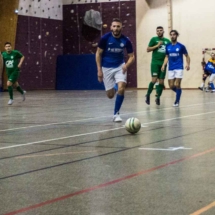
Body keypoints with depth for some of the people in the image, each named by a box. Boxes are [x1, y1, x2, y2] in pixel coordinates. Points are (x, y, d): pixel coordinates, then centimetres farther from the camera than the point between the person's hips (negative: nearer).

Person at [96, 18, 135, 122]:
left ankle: (116, 113, -6)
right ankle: (114, 88, 44)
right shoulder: (105, 38, -14)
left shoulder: (126, 40, -11)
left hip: (120, 67, 0)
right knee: (110, 95, 3)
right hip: (107, 68, 0)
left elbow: (131, 56, -3)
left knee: (121, 88, -22)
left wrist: (126, 65, -24)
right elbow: (98, 54, -5)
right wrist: (99, 70, -10)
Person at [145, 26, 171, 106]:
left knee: (161, 82, 4)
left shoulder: (167, 41, 11)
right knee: (154, 80, -13)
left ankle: (158, 97, 17)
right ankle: (148, 95, 8)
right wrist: (157, 45, -12)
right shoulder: (154, 39, 3)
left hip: (163, 63, 4)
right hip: (155, 62, -4)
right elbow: (148, 49, -2)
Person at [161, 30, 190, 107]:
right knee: (171, 86, 2)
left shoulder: (181, 46, -4)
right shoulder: (168, 46, 6)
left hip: (179, 68, -4)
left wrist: (188, 64, -12)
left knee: (177, 85, -9)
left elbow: (187, 56, 3)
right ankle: (179, 93, 31)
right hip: (171, 69, 4)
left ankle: (177, 101, 4)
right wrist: (164, 65, 0)